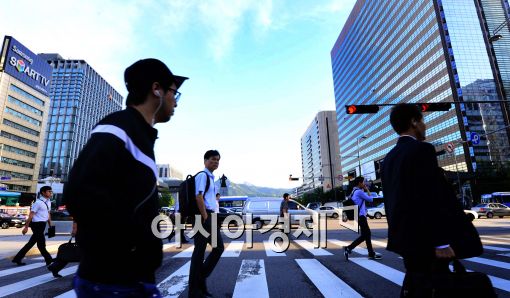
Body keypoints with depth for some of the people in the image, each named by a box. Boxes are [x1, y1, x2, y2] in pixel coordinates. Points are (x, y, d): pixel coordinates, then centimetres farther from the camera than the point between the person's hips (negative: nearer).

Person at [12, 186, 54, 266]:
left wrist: (50, 225, 19)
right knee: (41, 243, 0)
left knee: (31, 242, 16)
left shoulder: (48, 202, 11)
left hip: (42, 225, 9)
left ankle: (17, 258, 28)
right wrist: (26, 227, -16)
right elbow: (31, 215, -15)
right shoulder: (38, 202, -15)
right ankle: (49, 260, 7)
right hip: (37, 224, -9)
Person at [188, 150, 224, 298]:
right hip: (204, 216, -10)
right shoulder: (202, 175, -9)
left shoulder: (211, 177, 21)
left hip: (211, 216, 10)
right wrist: (205, 218, -20)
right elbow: (198, 197, -19)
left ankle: (201, 279, 23)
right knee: (199, 251, -2)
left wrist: (213, 219, 18)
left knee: (219, 247, 13)